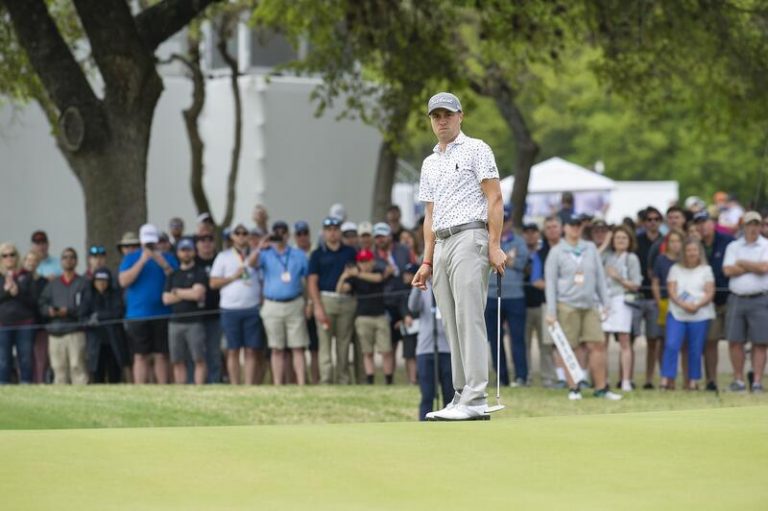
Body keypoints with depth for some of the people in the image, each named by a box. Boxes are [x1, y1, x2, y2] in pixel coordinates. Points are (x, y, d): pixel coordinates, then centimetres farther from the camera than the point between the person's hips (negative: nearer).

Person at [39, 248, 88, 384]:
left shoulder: (83, 283, 6)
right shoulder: (53, 285, 20)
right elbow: (42, 304, 13)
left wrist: (68, 311, -15)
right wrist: (49, 310, -9)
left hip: (76, 333, -4)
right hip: (55, 333, 4)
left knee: (77, 366, -12)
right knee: (59, 369, 2)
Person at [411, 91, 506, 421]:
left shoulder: (475, 150, 1)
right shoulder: (430, 164, 22)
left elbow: (495, 199, -5)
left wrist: (494, 246, -14)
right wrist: (427, 261, 15)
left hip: (469, 238, -8)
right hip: (441, 245, 8)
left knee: (469, 319, -14)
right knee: (452, 325, 5)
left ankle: (475, 400, -18)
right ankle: (461, 397, 6)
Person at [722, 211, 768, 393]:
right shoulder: (733, 247, 11)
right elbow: (728, 270, -3)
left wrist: (742, 263, -2)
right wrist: (753, 266, -4)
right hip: (737, 299, 2)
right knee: (735, 342, 1)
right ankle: (738, 379, 10)